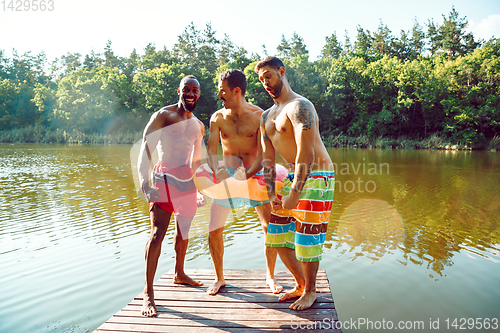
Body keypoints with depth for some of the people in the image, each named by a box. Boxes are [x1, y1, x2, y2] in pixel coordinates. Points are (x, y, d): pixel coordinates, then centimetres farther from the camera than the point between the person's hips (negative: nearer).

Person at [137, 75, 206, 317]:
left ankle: (179, 274, 36)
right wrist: (145, 184, -21)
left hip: (188, 182, 6)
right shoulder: (162, 116, -4)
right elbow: (145, 151, -10)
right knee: (158, 233, -14)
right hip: (165, 179, -6)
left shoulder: (198, 126, 15)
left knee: (183, 231, 16)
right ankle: (148, 292, -7)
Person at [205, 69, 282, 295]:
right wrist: (216, 170, -26)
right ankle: (219, 278, 20)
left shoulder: (259, 116, -8)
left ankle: (270, 276, 18)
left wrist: (246, 175, -26)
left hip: (254, 175, -1)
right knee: (214, 231, -2)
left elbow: (264, 154, -12)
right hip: (226, 176, 2)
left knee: (271, 228, -6)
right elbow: (211, 150, -6)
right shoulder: (218, 117, 0)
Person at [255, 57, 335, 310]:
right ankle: (300, 285, 29)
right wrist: (270, 195, 2)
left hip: (316, 178, -8)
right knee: (277, 234, 10)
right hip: (292, 176, 9)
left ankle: (310, 292, 22)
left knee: (306, 238, -2)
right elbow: (268, 159, 11)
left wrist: (294, 195, -26)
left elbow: (306, 154, -23)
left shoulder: (299, 106, -14)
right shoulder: (266, 117, 13)